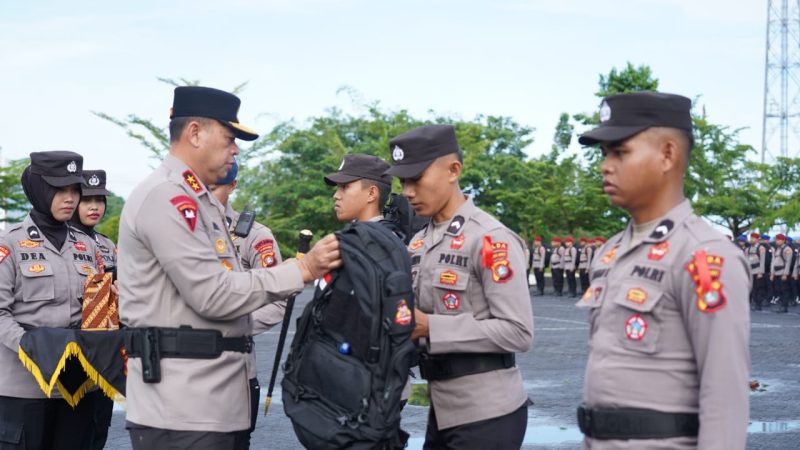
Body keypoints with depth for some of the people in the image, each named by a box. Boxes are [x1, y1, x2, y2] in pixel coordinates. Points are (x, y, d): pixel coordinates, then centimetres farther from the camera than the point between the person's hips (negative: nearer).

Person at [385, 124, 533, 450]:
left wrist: (431, 327, -19)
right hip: (441, 411, 7)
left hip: (487, 415, -7)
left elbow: (518, 332, -19)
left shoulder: (491, 239, -13)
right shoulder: (418, 243, 11)